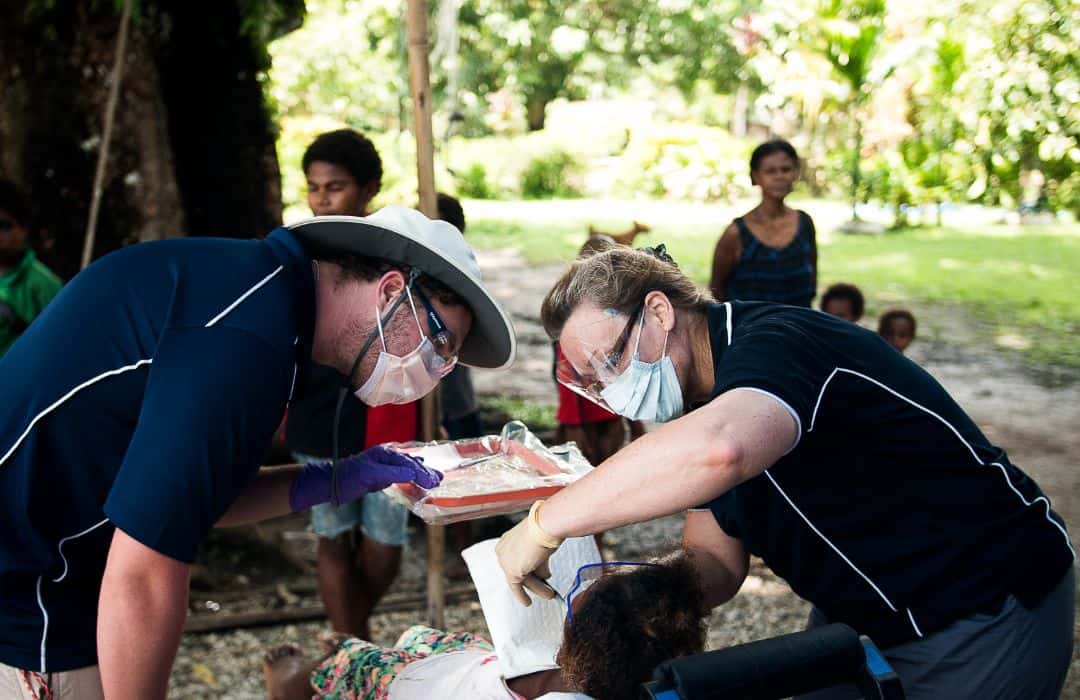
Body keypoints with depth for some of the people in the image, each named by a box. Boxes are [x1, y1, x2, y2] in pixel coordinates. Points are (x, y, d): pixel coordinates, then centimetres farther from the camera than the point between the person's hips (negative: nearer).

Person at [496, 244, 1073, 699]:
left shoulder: (775, 341, -26)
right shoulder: (702, 402, 3)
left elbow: (719, 449, -49)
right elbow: (716, 564, 3)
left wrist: (544, 525, -40)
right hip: (863, 615, 8)